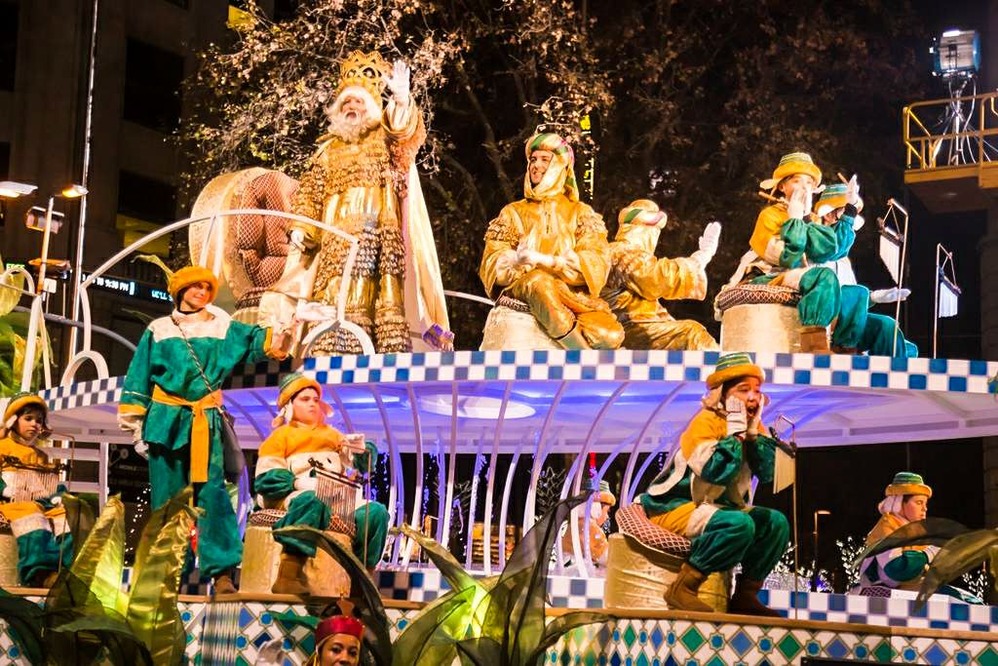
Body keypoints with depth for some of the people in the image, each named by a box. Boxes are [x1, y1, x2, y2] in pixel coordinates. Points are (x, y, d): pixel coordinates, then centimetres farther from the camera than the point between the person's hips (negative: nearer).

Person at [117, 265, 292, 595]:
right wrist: (134, 420, 4)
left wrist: (280, 338, -28)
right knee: (167, 497, 4)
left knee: (211, 492, -10)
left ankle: (222, 571, -13)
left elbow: (254, 339, -7)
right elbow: (140, 377, 9)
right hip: (166, 420, 1)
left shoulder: (222, 328, 9)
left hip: (205, 422, -1)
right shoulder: (159, 330, 9)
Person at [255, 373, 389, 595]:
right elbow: (267, 479, 5)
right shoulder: (281, 435, 21)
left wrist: (364, 452, -4)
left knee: (377, 512, -22)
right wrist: (297, 483, -12)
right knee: (311, 501, -42)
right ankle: (290, 575, -49)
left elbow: (358, 464, 19)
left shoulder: (332, 434, 33)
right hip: (294, 498, -5)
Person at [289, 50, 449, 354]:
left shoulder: (385, 137, 16)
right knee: (338, 295, -12)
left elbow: (408, 133, -8)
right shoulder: (329, 149, 25)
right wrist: (301, 226, 2)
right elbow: (310, 191, 20)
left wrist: (401, 99, -28)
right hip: (339, 233, 2)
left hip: (380, 228, -2)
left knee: (384, 291, -14)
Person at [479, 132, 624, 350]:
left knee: (611, 335, -31)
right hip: (522, 287, -1)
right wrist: (516, 260, -16)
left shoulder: (581, 213, 18)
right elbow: (492, 262, 8)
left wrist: (544, 260, -14)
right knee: (540, 281, -40)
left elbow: (596, 262, 1)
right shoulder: (513, 212, 21)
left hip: (572, 293, 1)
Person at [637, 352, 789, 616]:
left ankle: (745, 595, -2)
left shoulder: (753, 424, 7)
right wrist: (735, 431, -23)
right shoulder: (706, 422, -17)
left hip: (719, 507, 9)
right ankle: (682, 588, -24)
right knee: (740, 525, -33)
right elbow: (715, 473, -31)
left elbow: (768, 474, -3)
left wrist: (754, 433, -11)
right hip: (675, 507, -8)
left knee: (776, 522, -7)